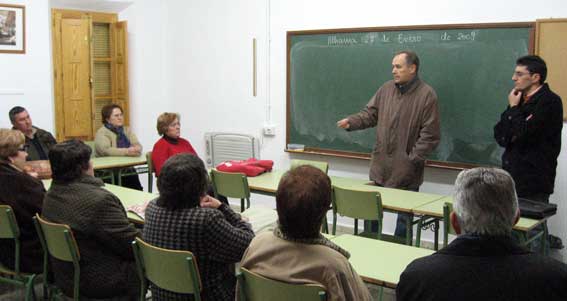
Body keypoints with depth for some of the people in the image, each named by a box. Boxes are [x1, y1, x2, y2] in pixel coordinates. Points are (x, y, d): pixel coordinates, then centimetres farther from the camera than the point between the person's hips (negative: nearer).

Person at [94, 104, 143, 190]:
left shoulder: (127, 130, 15)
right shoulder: (102, 133, -3)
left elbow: (137, 145, 2)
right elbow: (105, 150, -20)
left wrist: (136, 149, -22)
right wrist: (126, 151, -30)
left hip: (127, 169, 4)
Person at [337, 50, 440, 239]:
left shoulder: (427, 95, -9)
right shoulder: (386, 89, 7)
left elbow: (430, 135, -10)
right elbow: (370, 114, 11)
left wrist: (412, 159, -14)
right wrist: (351, 122, -8)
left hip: (407, 171, -4)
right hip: (381, 166, 4)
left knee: (404, 218, 9)